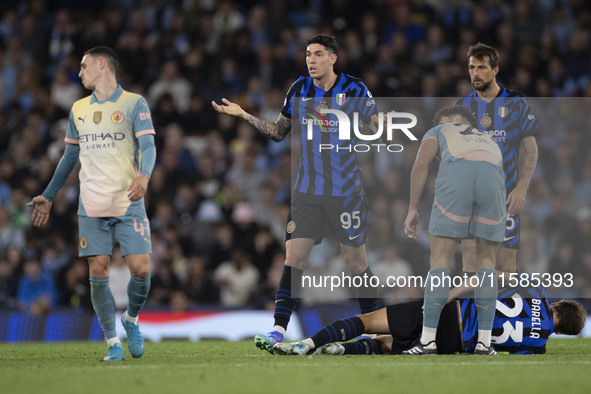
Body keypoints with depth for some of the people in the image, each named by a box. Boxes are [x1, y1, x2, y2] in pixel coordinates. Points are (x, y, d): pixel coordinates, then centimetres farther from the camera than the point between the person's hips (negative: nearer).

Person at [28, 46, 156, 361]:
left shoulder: (134, 104, 0)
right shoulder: (78, 109, 15)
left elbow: (148, 146, -11)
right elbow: (70, 156, 23)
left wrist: (143, 175, -32)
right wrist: (48, 196, 23)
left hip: (128, 203, -3)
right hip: (91, 205, 3)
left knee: (141, 269, -11)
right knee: (98, 272, -5)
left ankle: (131, 319, 18)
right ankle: (112, 342, 4)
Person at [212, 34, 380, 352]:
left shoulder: (354, 89, -4)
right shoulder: (298, 90, 5)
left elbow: (376, 129, 2)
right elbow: (279, 132, 15)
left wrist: (384, 124, -21)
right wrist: (243, 115, 7)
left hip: (346, 191, -2)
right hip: (306, 191, 3)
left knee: (355, 262, 2)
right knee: (294, 257, -7)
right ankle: (278, 331, -9)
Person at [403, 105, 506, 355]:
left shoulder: (439, 131, 35)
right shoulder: (489, 141, 46)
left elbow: (421, 163, 15)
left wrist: (413, 210, 13)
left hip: (456, 175, -3)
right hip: (492, 179, 3)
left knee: (440, 260, 5)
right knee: (487, 260, 17)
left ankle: (428, 340, 2)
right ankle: (484, 342, 11)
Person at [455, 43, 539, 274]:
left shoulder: (517, 104, 2)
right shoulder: (461, 106, 8)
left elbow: (531, 151, 1)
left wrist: (522, 188, -11)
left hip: (506, 193, -1)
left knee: (506, 265, -2)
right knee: (470, 264, -7)